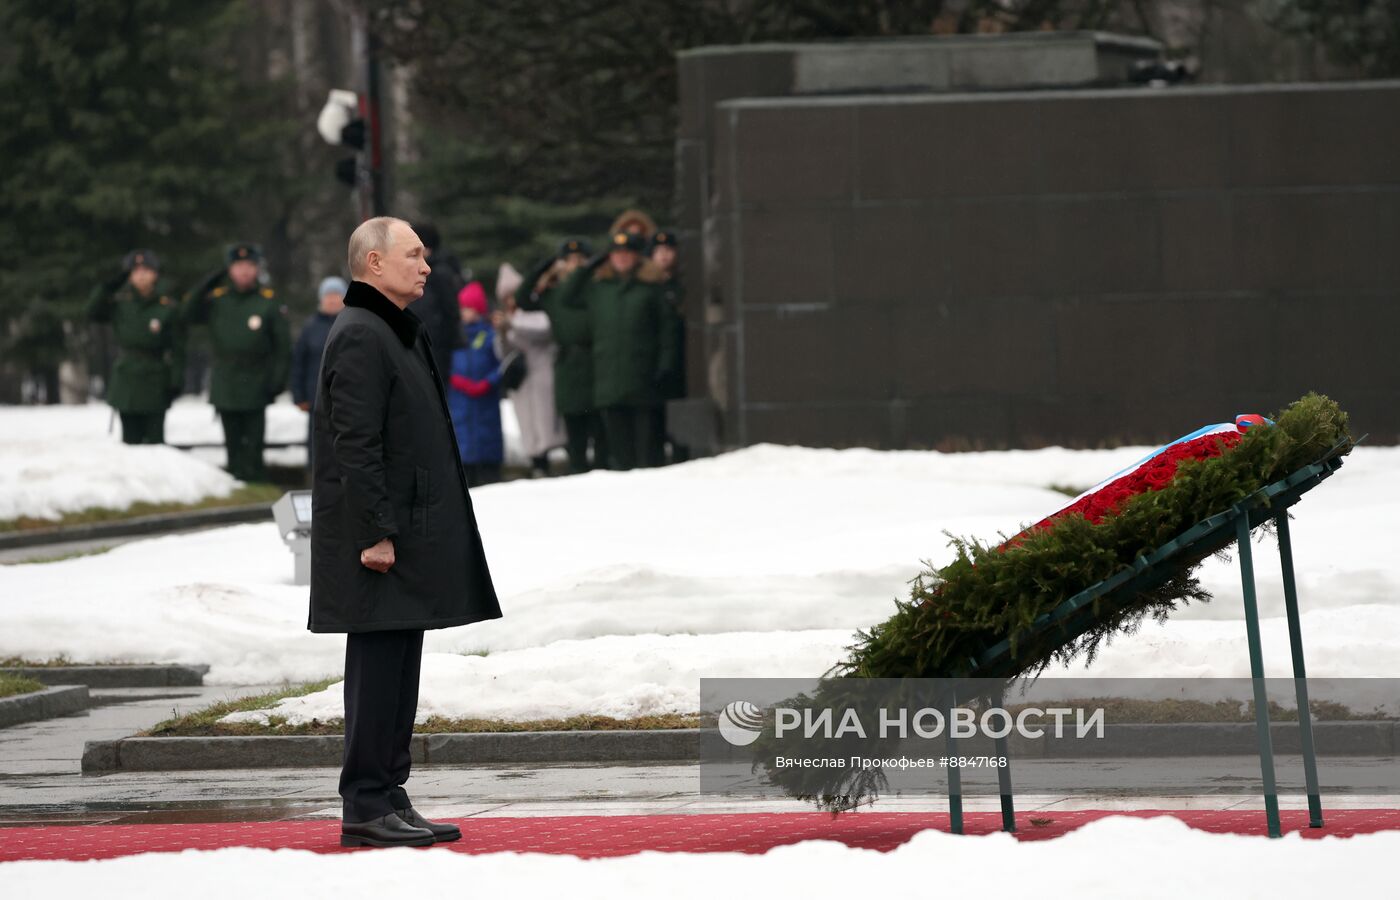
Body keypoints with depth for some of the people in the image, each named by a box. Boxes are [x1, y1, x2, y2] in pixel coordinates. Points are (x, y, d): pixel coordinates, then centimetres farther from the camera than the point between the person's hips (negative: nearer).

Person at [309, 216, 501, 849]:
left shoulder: (397, 333, 19)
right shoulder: (360, 336, -14)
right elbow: (356, 445, -20)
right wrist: (377, 534, -22)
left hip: (409, 534, 10)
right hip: (381, 539, -10)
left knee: (396, 672, 11)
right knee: (378, 669, -7)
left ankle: (388, 801, 15)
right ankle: (367, 809, -4)